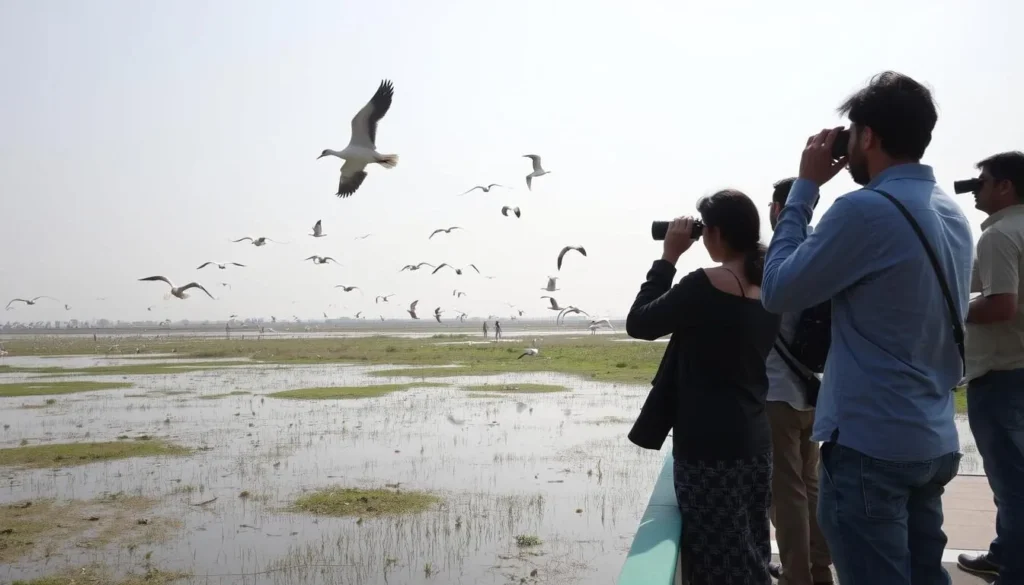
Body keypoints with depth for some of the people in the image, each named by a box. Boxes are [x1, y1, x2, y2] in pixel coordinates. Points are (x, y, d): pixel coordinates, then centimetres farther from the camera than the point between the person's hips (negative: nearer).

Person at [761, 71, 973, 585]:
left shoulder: (865, 209, -18)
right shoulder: (951, 212, 8)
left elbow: (778, 291, -11)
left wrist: (805, 186, -5)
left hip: (870, 446, -8)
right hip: (934, 441, 9)